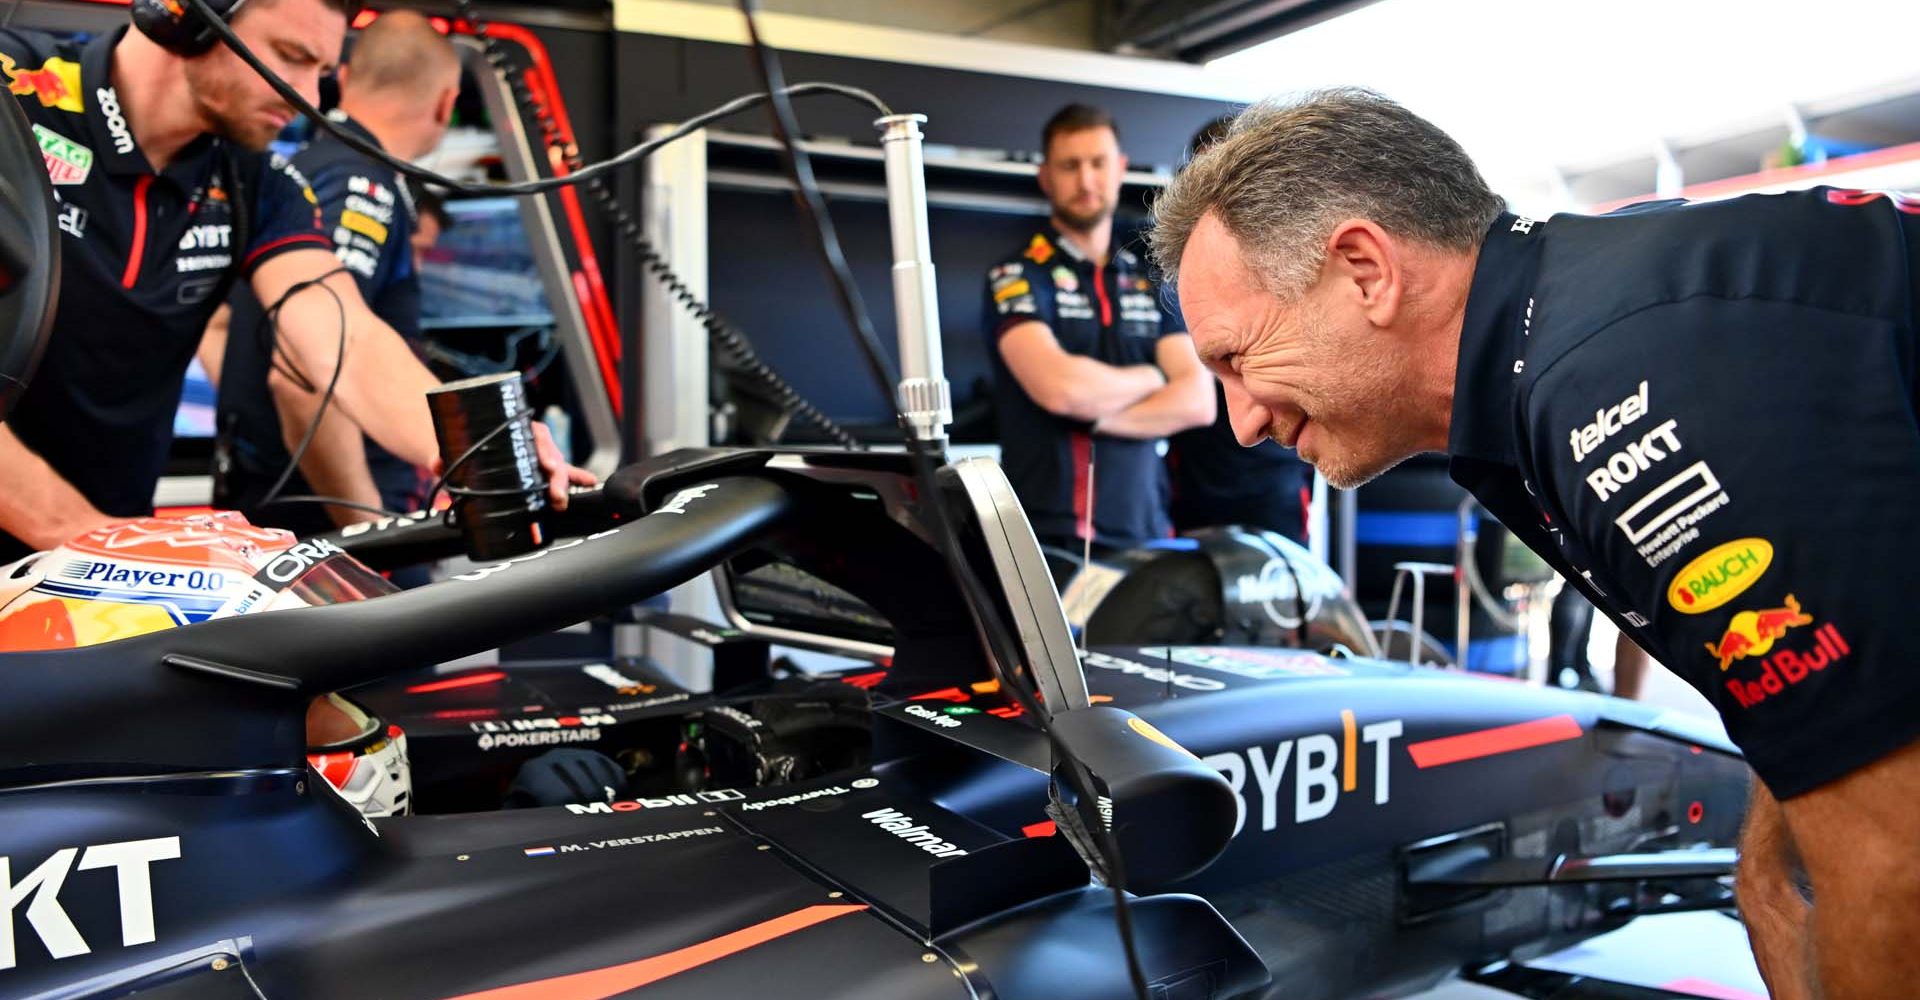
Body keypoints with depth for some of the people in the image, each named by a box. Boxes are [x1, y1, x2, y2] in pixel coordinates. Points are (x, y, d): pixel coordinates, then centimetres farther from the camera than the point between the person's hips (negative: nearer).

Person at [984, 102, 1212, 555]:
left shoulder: (1155, 283, 15)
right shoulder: (1017, 275, -1)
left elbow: (1198, 400, 3)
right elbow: (1059, 385, -18)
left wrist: (1095, 414, -11)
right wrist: (1150, 379, 0)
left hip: (1144, 531, 4)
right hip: (1048, 535, -4)